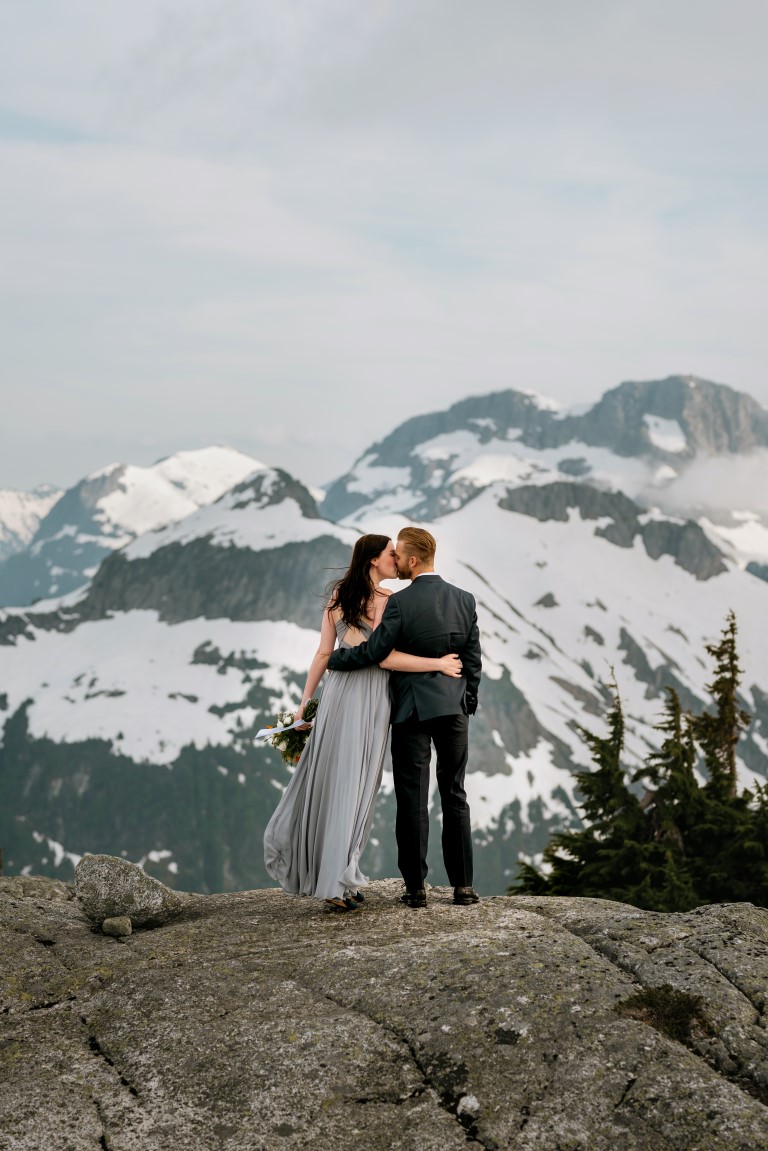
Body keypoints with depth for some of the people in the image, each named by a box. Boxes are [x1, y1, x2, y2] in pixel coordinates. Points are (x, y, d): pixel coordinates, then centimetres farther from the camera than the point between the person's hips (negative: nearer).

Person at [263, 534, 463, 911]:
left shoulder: (337, 596, 9)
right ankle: (338, 883, 4)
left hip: (337, 691, 6)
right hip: (368, 696, -6)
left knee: (325, 778, 15)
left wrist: (304, 703, 14)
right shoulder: (386, 600, -11)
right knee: (354, 787, 0)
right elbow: (385, 657, -17)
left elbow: (323, 653, 9)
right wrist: (437, 664, -11)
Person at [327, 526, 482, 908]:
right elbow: (473, 660, 6)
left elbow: (372, 652, -11)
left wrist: (331, 659, 5)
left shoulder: (400, 603, -13)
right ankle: (463, 885, 10)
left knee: (413, 799, 2)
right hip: (454, 707, 4)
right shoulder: (464, 600, 3)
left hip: (412, 710, -4)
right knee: (455, 796, 10)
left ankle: (415, 887, 6)